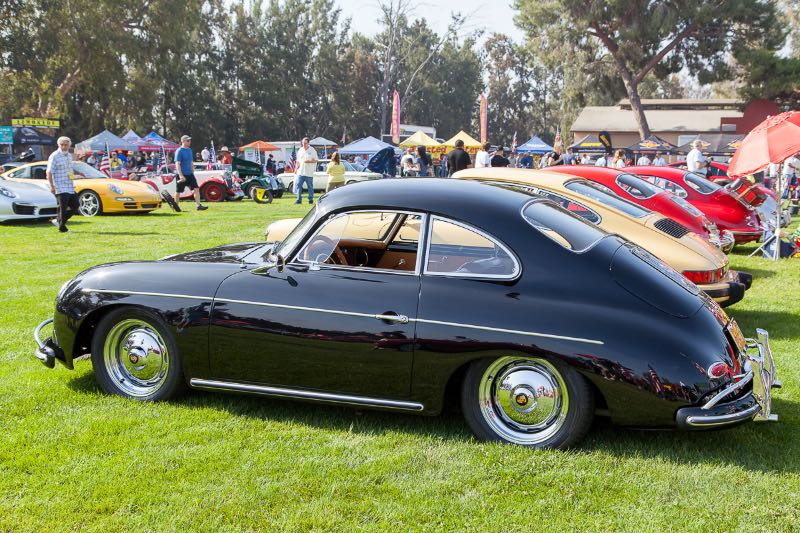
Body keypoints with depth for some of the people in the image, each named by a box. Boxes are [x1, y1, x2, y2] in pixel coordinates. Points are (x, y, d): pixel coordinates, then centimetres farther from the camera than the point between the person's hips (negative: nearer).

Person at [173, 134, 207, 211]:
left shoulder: (189, 150, 12)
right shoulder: (179, 151, -12)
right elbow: (177, 164, -18)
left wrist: (193, 173, 19)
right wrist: (181, 175, -25)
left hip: (189, 174, 7)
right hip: (182, 175, -7)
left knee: (196, 188, -6)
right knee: (178, 191, 4)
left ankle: (198, 205, -9)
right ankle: (176, 206, 19)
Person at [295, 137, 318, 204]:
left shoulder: (312, 150, -2)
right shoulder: (300, 150, 11)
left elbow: (315, 160, -1)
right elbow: (298, 161, 16)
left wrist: (309, 161, -17)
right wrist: (296, 169, 7)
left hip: (309, 172, -4)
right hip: (300, 172, 4)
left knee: (310, 186, 3)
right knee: (298, 185, -3)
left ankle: (311, 199, 13)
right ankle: (299, 199, 0)